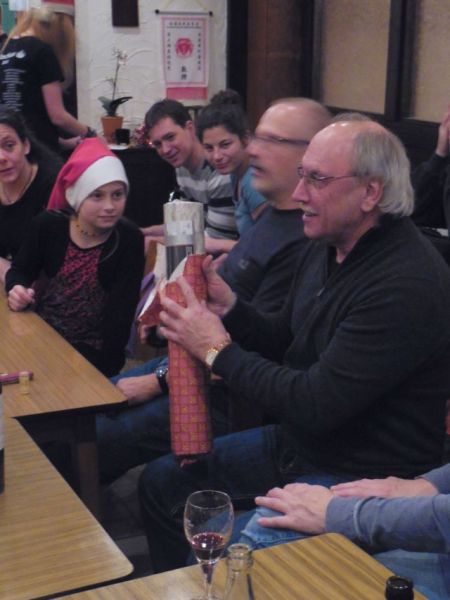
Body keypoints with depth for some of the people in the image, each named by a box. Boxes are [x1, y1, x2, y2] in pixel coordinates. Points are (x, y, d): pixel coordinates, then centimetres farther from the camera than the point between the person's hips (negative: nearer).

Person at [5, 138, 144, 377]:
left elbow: (121, 313, -15)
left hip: (92, 352, -3)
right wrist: (17, 291, -13)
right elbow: (19, 271, 10)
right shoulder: (48, 226, -5)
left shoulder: (129, 240, -11)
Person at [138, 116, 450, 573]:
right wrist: (229, 309, -5)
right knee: (160, 482, 12)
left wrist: (218, 350, -19)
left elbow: (315, 405, -27)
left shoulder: (407, 285, -27)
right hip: (295, 441, 9)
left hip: (359, 477, -9)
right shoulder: (326, 248, 3)